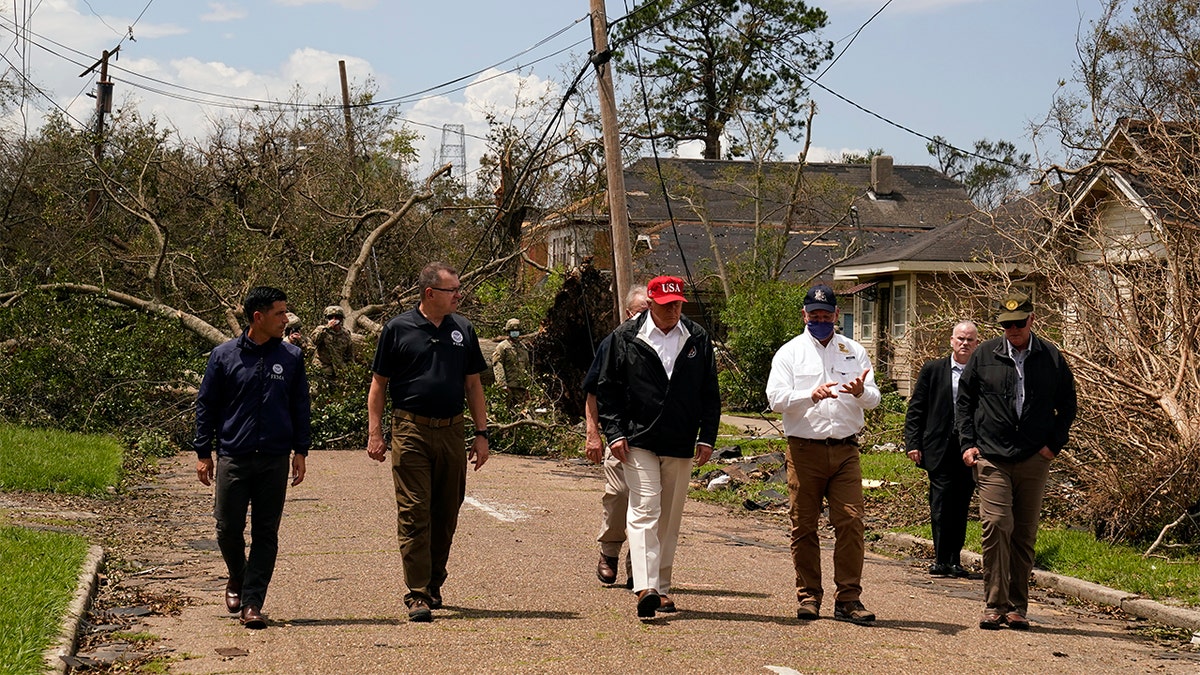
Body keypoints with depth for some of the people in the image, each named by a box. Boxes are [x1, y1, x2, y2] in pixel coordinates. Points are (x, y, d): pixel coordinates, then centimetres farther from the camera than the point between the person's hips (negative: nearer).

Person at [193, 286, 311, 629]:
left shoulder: (291, 357, 6)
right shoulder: (224, 356, 2)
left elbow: (301, 407, 12)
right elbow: (206, 405, 7)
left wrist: (300, 450, 6)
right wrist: (203, 453, 3)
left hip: (275, 460, 1)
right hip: (233, 457, -1)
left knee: (266, 533, 1)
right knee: (228, 528, 0)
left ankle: (252, 603, 5)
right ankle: (237, 580, 29)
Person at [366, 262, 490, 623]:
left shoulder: (463, 330, 11)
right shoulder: (398, 329, 1)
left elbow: (473, 385, 15)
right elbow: (379, 384, 4)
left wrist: (481, 434, 10)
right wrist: (374, 433, -3)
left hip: (452, 432, 4)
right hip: (411, 431, -4)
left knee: (446, 515, 9)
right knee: (414, 514, -6)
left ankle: (434, 584, 24)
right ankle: (417, 595, -4)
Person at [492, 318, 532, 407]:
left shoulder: (523, 348, 21)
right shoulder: (502, 347, 0)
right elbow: (497, 366, -10)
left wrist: (528, 386, 21)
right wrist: (503, 385, -19)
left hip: (522, 386, 6)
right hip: (509, 386, -6)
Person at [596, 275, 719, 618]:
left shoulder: (697, 338, 8)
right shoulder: (625, 337, 2)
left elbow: (710, 393, 12)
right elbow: (607, 388, 4)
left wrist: (707, 436, 5)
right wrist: (614, 432, -5)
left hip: (681, 445, 3)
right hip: (638, 441, -3)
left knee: (670, 517, 10)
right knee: (644, 511, -13)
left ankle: (662, 586, 19)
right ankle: (645, 588, -21)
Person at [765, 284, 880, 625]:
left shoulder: (854, 351, 13)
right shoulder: (790, 352, 7)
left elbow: (874, 398, 6)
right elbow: (775, 397, -6)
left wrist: (861, 391, -18)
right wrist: (811, 396, -23)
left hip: (845, 450, 1)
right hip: (804, 450, -1)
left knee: (851, 522, -6)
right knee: (803, 526, 3)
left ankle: (848, 599, 0)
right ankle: (808, 596, 13)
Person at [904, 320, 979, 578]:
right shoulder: (932, 369, 6)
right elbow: (916, 409, 6)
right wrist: (913, 443, -2)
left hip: (970, 451, 1)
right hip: (940, 449, -1)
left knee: (960, 507, 7)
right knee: (940, 505, -4)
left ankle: (955, 559, 15)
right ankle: (941, 559, 3)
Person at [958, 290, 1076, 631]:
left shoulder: (1052, 358, 5)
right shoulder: (985, 355, 4)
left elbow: (1067, 405, 13)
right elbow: (964, 399, 11)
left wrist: (1054, 444, 3)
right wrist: (968, 443, 4)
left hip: (1034, 461, 1)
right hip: (991, 458, -1)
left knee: (1025, 534, 6)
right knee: (996, 525, -13)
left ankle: (1018, 606, 14)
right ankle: (994, 604, -6)